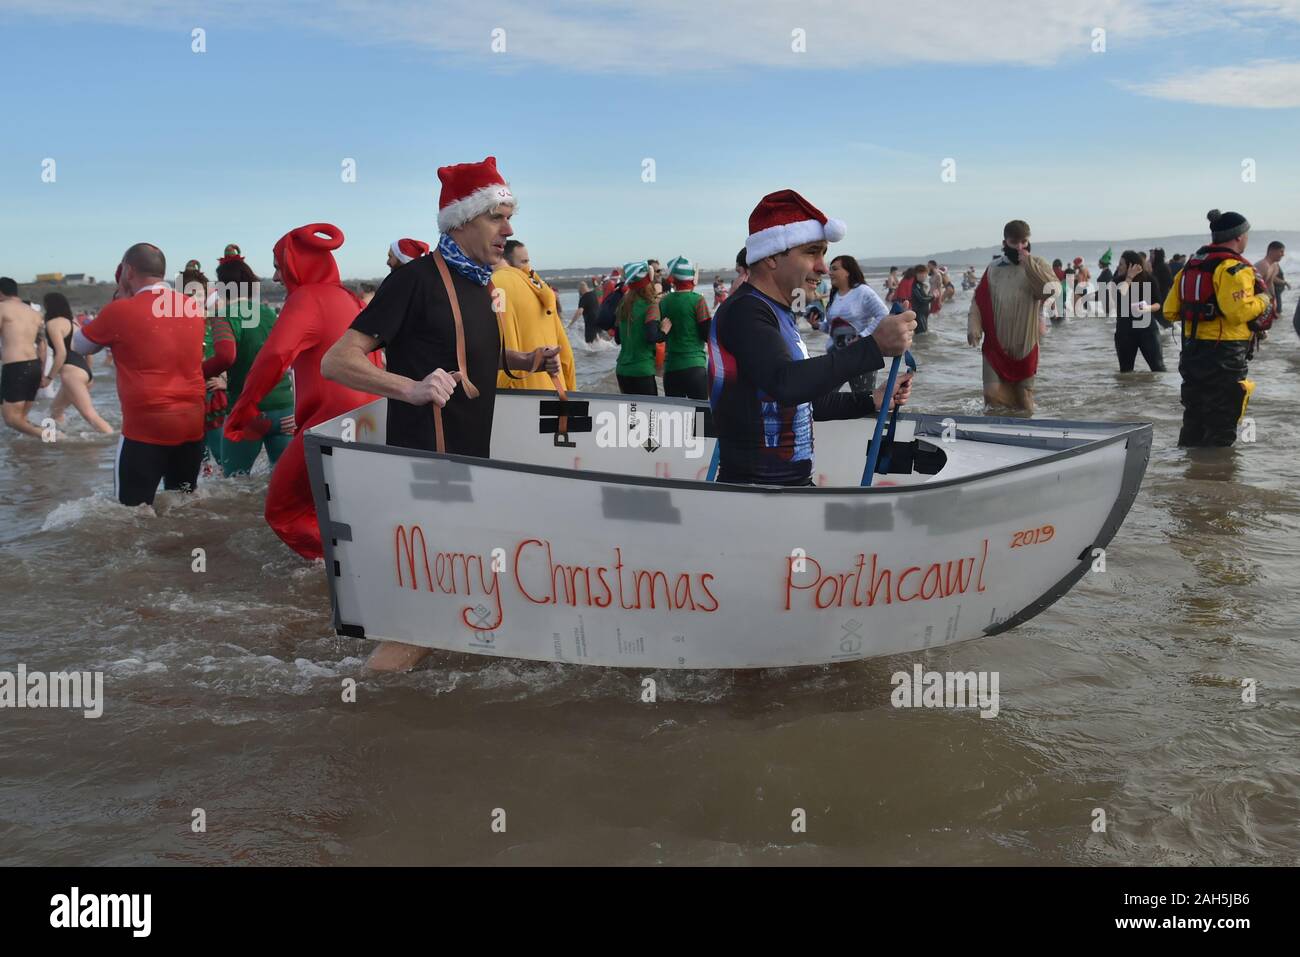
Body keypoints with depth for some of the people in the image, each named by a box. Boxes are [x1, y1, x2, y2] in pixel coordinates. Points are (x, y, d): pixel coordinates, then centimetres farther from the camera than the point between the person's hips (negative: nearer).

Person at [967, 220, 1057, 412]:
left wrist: (1028, 263, -20)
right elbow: (978, 301, 6)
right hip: (996, 344, 1)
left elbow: (1052, 288, -19)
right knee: (993, 393, -9)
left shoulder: (1038, 264, -1)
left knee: (1024, 398, 8)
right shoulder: (993, 268, 6)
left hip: (1025, 345, -1)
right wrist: (974, 328, -8)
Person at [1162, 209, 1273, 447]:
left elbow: (1170, 311, 11)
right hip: (1225, 354, -8)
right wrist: (1263, 299, -7)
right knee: (1222, 424, -2)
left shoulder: (1191, 265, 12)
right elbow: (1240, 311, -25)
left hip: (1192, 352, 8)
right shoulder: (1234, 267, -13)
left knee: (1194, 418, 17)